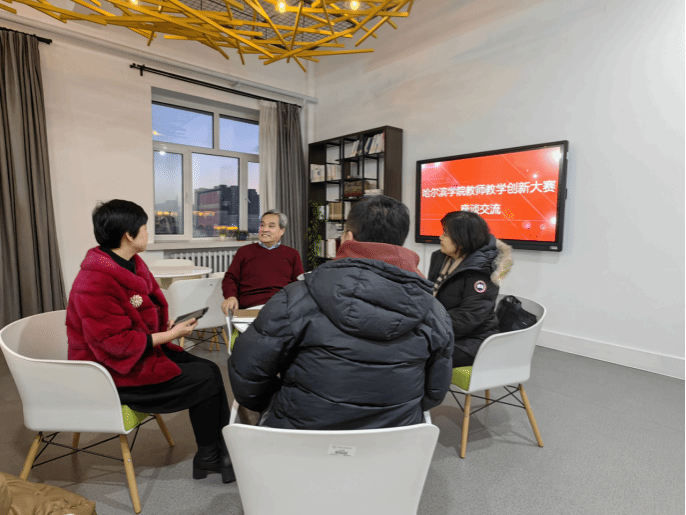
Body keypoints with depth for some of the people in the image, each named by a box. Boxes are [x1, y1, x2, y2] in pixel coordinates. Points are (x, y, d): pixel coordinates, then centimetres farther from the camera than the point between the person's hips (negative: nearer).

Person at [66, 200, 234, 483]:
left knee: (210, 369, -2)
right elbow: (117, 343, -26)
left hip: (141, 350, 9)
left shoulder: (132, 265, 5)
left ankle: (224, 449, 9)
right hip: (114, 372, -9)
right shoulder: (95, 283, -26)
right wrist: (170, 335, -20)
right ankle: (207, 458, 10)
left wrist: (169, 325, -1)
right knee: (205, 380, -12)